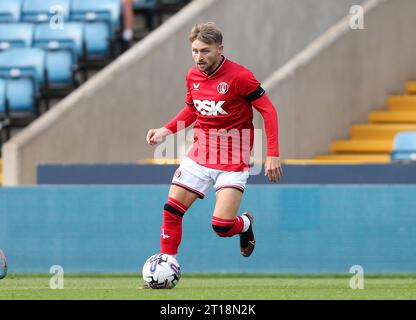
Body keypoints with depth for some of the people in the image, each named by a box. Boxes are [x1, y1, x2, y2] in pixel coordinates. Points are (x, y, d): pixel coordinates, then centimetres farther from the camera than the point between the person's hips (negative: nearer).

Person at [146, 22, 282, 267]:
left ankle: (245, 224, 24)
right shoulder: (193, 76, 3)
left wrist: (273, 155, -17)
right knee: (171, 211, -3)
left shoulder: (239, 76, -16)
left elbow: (268, 111, -12)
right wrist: (166, 130, 4)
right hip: (199, 155, 5)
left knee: (222, 226, -12)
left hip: (233, 161, -5)